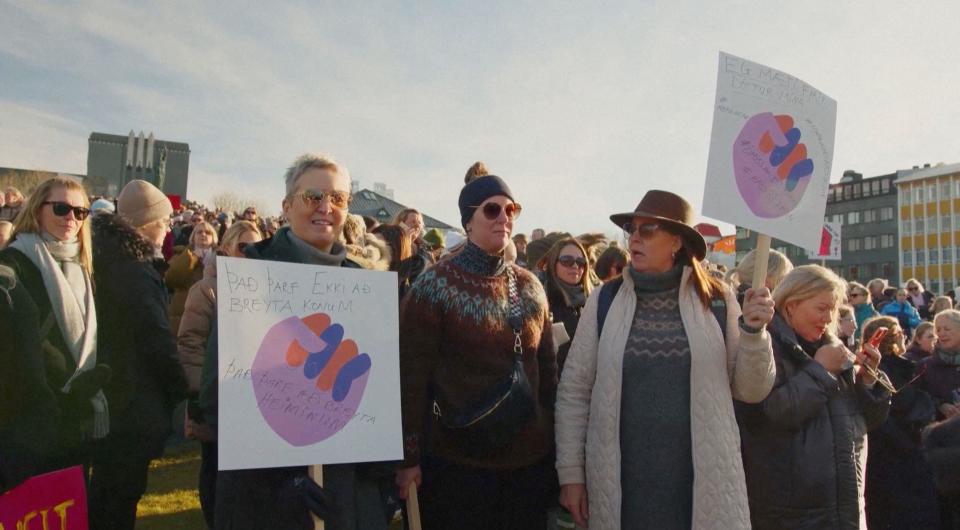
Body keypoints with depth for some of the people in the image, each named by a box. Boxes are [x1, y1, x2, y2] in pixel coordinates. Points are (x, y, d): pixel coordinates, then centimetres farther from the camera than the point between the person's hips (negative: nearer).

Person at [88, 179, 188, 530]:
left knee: (104, 487, 23)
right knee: (120, 497, 6)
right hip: (133, 402, -9)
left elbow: (109, 329, 11)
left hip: (103, 393, 9)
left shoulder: (103, 258, 4)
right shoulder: (136, 271, -22)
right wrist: (180, 392, -6)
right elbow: (159, 341, -20)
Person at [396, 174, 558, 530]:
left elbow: (547, 367, 10)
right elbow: (412, 377, -12)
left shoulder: (530, 286, 5)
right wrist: (409, 457, -12)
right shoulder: (435, 287, -11)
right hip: (457, 461, -5)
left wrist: (556, 437, 9)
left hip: (532, 456, 5)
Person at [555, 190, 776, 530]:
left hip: (703, 483, 0)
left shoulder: (716, 300, 0)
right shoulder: (604, 301, -1)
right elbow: (574, 391, 0)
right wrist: (571, 473, -1)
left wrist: (754, 332, -12)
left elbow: (750, 391, 4)